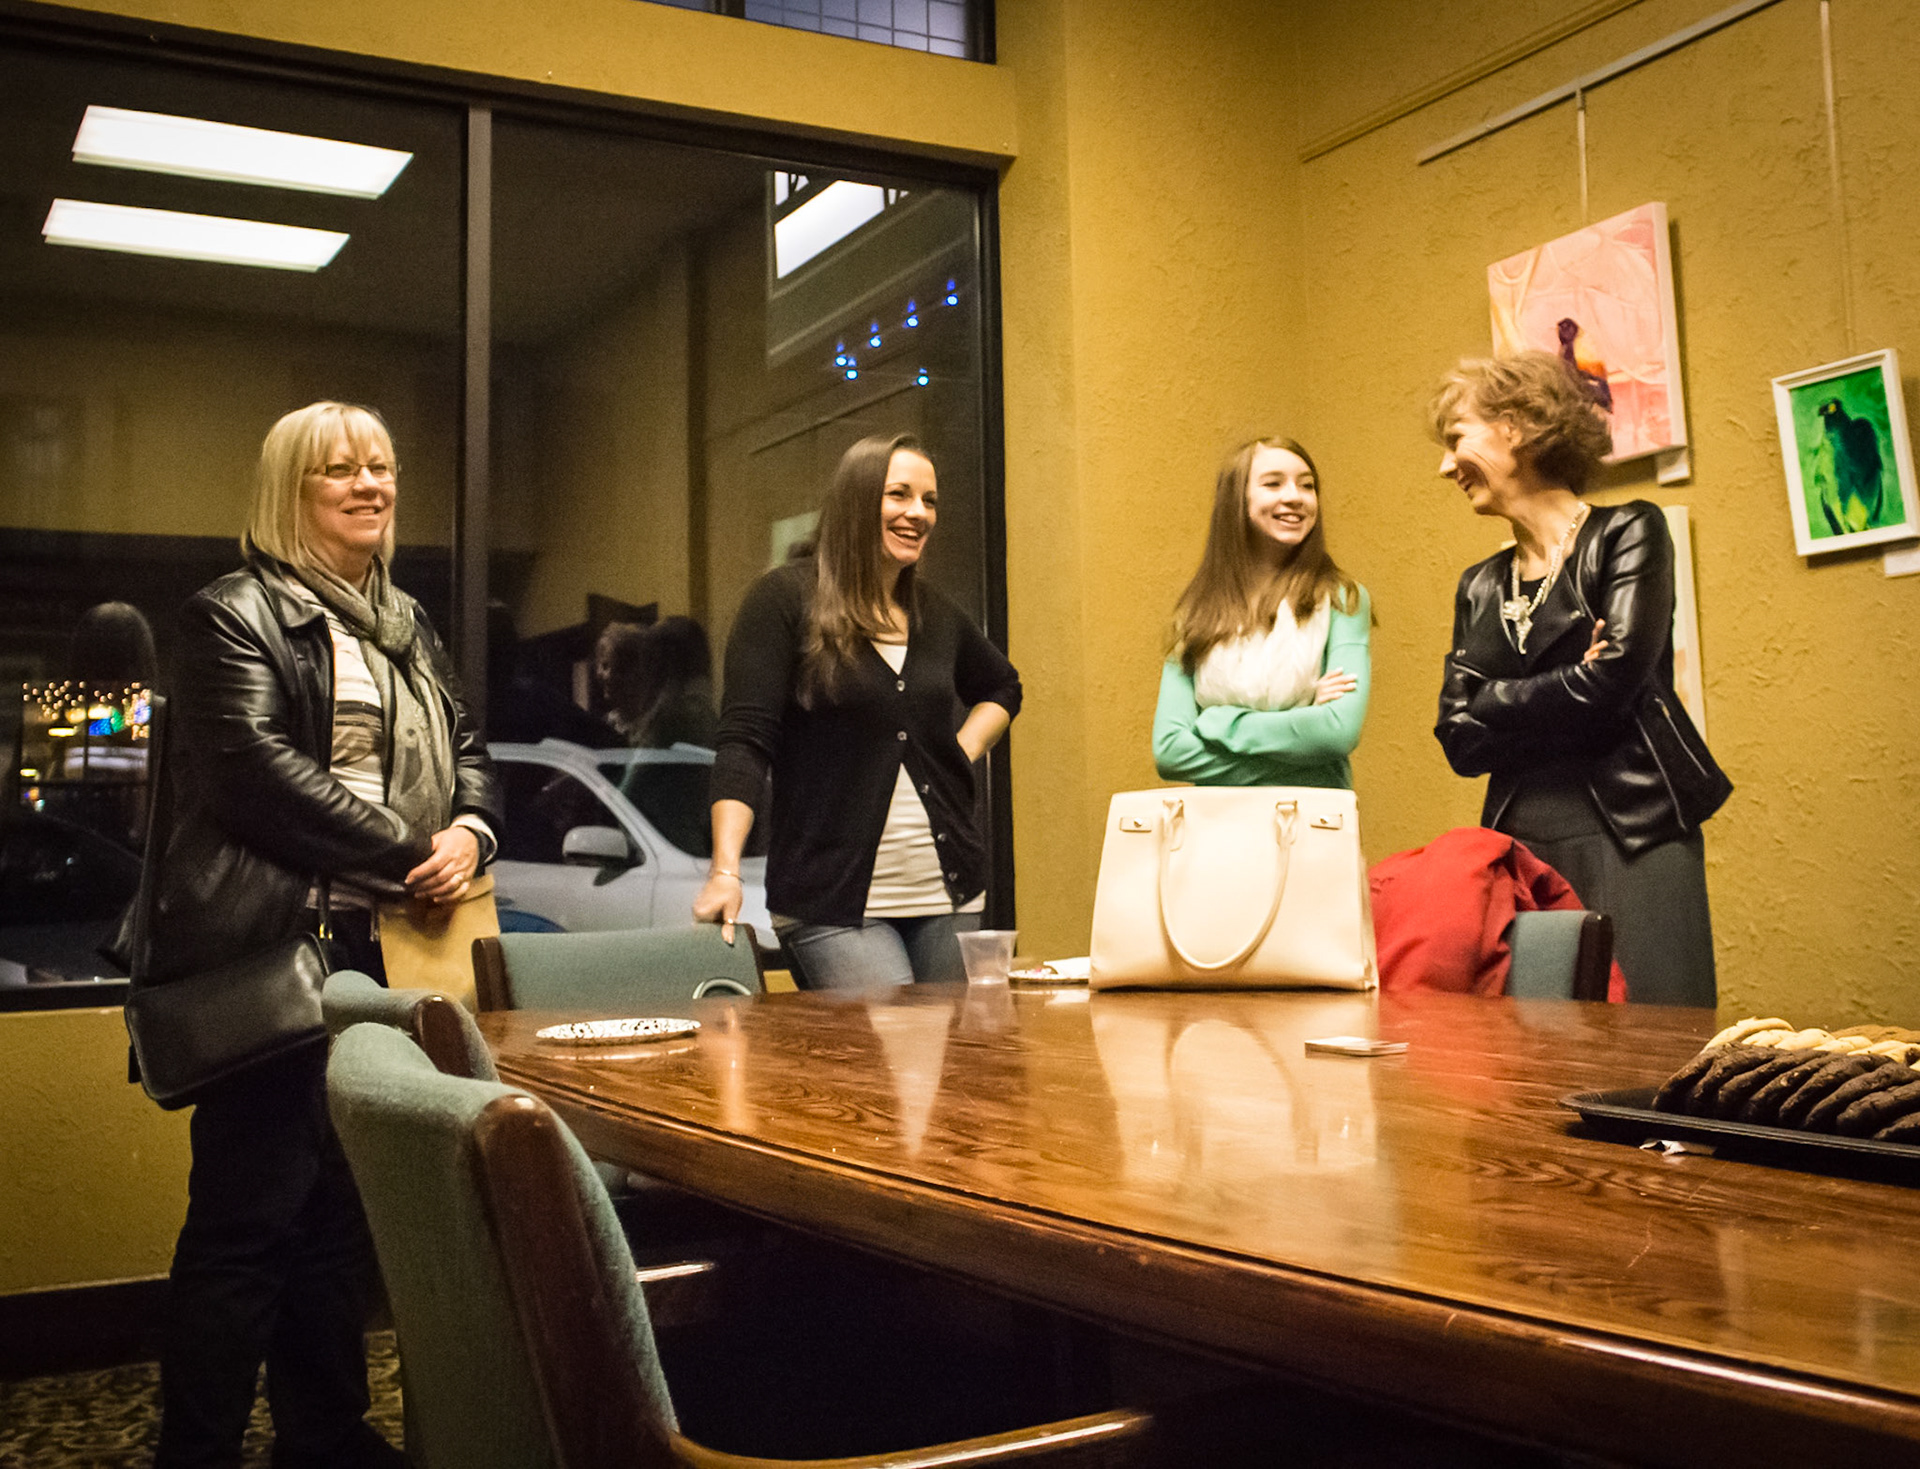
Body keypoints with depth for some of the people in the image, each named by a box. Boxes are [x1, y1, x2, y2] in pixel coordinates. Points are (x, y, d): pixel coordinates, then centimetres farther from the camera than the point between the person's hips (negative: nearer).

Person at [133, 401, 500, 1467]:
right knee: (249, 1212, -5)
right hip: (273, 945, -7)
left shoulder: (406, 625, 21)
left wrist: (471, 832, -2)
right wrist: (410, 851, -15)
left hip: (381, 942, 7)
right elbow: (258, 766, -14)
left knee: (345, 1203, 13)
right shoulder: (233, 613, -2)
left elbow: (465, 751, 21)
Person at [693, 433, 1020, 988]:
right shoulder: (785, 599, -4)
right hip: (832, 901, -6)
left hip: (946, 893, 6)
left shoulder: (937, 616, 13)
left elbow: (1003, 687, 33)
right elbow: (744, 740, -10)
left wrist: (962, 753, 13)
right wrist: (726, 871, -21)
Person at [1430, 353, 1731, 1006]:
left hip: (1632, 836, -5)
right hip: (1519, 846, 5)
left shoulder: (1627, 533, 2)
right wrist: (1567, 693, -5)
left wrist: (1496, 704, -2)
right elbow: (1460, 739, 6)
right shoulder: (1479, 588, 18)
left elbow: (1614, 680, -13)